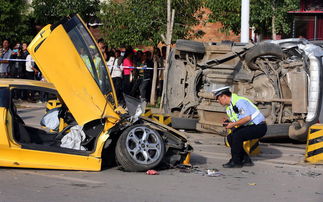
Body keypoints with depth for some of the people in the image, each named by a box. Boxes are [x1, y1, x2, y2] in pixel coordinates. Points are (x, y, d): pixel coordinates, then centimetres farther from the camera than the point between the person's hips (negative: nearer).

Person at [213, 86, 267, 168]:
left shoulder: (239, 101, -20)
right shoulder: (228, 107, 12)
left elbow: (247, 118, -27)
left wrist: (233, 124, -21)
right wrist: (228, 122, -3)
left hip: (259, 127, -10)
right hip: (250, 127, 10)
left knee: (236, 136, -24)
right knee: (230, 137, 1)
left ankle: (235, 162, -11)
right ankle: (246, 160, 8)